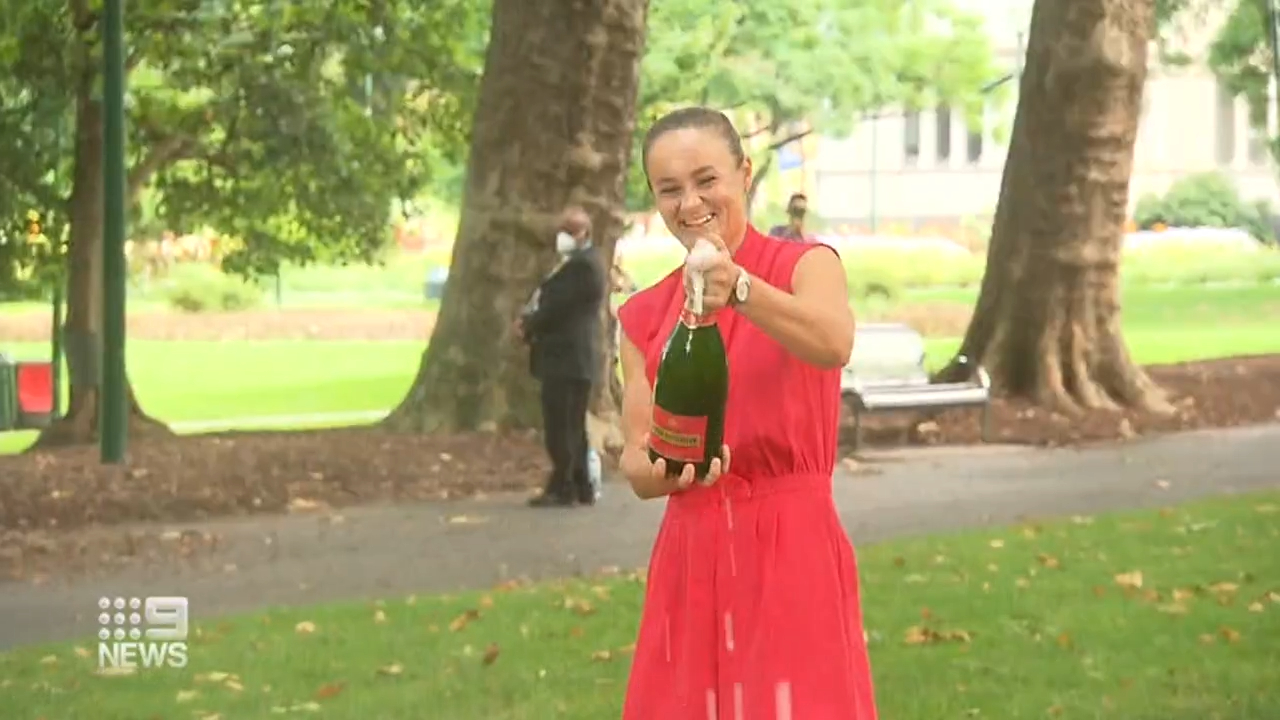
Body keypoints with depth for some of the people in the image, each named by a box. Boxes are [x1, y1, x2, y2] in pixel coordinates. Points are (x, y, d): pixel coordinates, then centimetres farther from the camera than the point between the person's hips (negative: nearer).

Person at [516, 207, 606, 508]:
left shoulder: (583, 265, -14)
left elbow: (557, 305, -18)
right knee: (570, 426, 13)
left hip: (568, 358, -11)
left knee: (562, 426, -9)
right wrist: (529, 320, 4)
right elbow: (550, 300, 21)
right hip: (568, 357, 11)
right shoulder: (576, 263, 20)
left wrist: (528, 327, -5)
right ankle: (581, 488, 16)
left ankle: (562, 488, -7)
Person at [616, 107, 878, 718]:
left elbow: (833, 344, -25)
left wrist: (739, 290, -41)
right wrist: (660, 471, -18)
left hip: (790, 549, -4)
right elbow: (635, 460, 6)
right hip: (690, 554, 4)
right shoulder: (644, 317, 11)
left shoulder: (805, 265, -1)